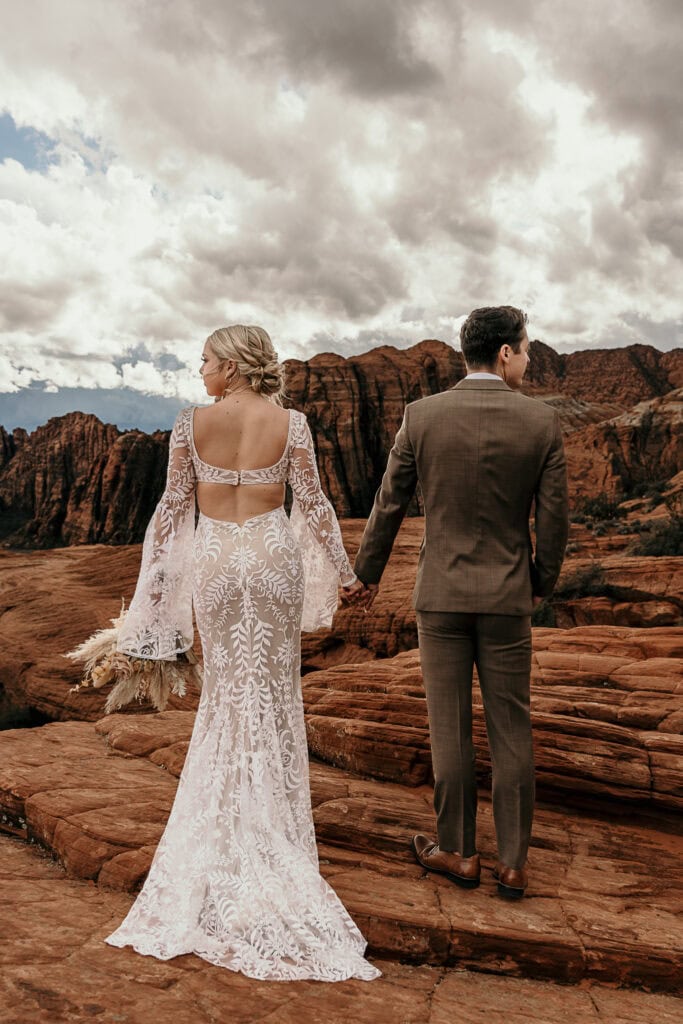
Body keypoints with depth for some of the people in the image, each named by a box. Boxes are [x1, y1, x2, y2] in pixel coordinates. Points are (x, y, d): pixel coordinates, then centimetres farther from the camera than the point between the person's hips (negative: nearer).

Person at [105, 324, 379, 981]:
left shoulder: (192, 422, -5)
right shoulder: (290, 422, -5)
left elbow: (173, 504, -2)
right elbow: (312, 503, -4)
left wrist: (156, 579, 7)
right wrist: (343, 570, 7)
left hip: (213, 558, 1)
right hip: (273, 554, 0)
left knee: (225, 686, 17)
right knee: (273, 688, 13)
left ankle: (221, 821, 28)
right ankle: (268, 820, 24)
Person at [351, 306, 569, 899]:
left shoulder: (422, 416, -7)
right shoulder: (542, 422, -6)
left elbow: (389, 506, -1)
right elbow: (554, 519, -2)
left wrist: (368, 574, 13)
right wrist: (542, 583, 15)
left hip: (441, 594, 0)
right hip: (507, 596, 1)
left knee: (450, 728, 10)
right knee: (511, 730, 11)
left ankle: (458, 853, 24)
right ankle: (513, 863, 22)